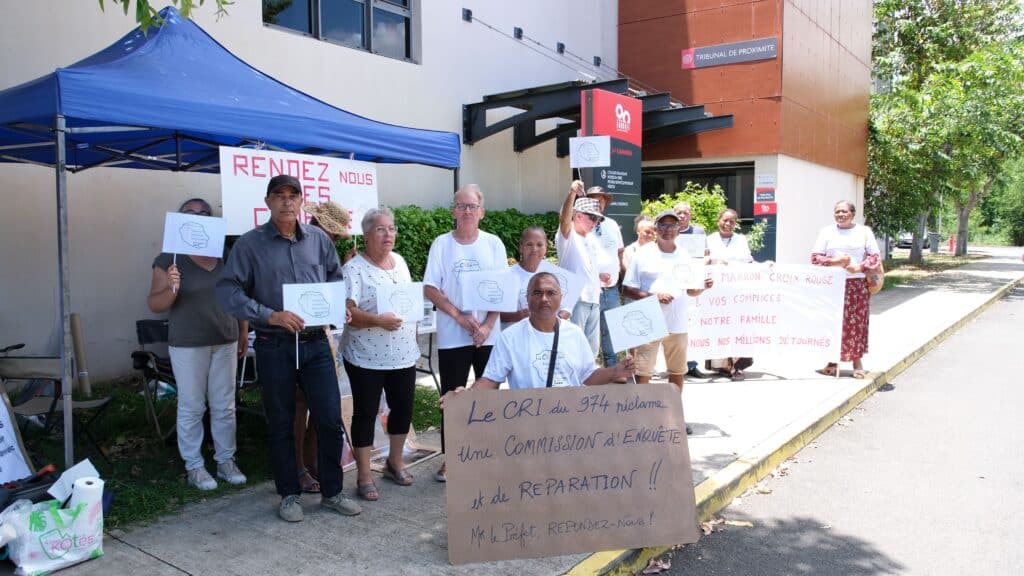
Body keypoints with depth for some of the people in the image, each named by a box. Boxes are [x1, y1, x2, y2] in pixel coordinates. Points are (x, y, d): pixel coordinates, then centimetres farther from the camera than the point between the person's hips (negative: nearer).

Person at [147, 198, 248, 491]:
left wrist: (243, 331, 11)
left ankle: (226, 461, 22)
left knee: (225, 406, 10)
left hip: (225, 342, 4)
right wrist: (171, 289, -27)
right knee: (192, 407, 4)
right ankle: (194, 467, 16)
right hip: (188, 344, -3)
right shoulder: (169, 259, -5)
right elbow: (154, 304, -7)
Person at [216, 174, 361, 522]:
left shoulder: (318, 239, 5)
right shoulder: (250, 243, -5)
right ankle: (289, 495, 26)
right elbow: (227, 291, -11)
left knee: (330, 419, 4)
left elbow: (336, 278, 16)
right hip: (274, 347, -2)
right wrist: (270, 316, -21)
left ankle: (331, 492, 22)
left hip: (316, 343, 3)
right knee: (281, 424, 10)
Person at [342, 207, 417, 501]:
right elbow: (347, 311, -19)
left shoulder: (400, 261, 10)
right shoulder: (354, 268, -11)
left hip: (403, 354, 6)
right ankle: (364, 476, 14)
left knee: (403, 409, 14)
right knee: (365, 413, 3)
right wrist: (377, 320, -32)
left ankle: (395, 462, 34)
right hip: (367, 356, -6)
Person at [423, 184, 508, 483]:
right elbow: (430, 289, -3)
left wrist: (487, 325, -10)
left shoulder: (493, 243, 4)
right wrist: (460, 316, -13)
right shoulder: (442, 243, 1)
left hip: (489, 335, 1)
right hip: (452, 336, -1)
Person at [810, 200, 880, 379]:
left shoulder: (864, 231, 7)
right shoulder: (826, 232, 7)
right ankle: (832, 361, 10)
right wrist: (835, 261, -14)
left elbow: (875, 257, 4)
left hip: (857, 285, 0)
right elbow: (815, 257, 2)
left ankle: (857, 362, 10)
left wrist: (860, 267, -13)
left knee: (857, 323, 0)